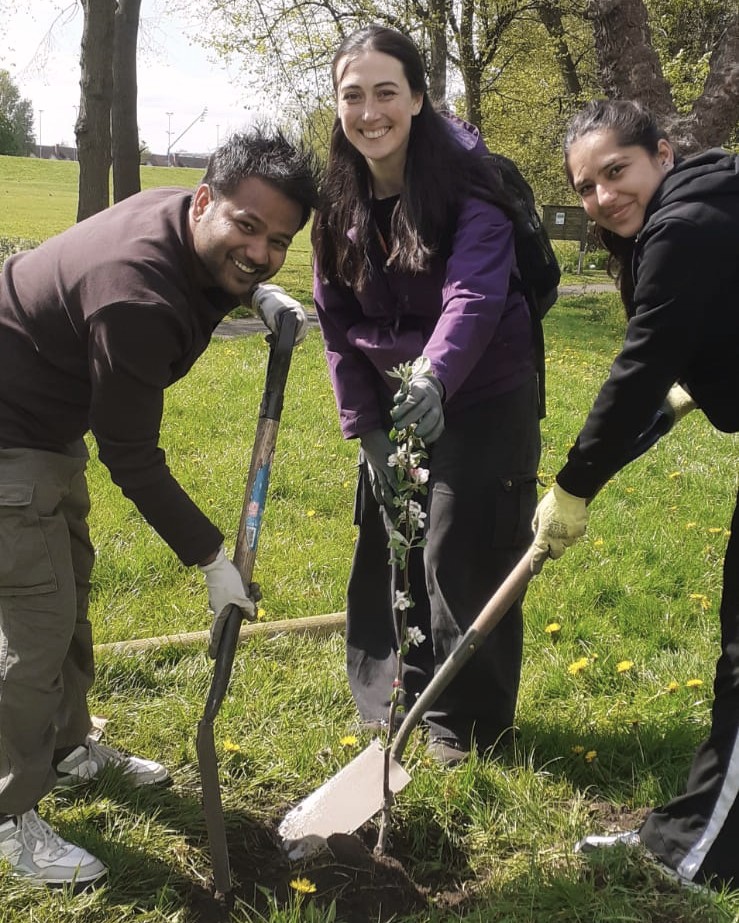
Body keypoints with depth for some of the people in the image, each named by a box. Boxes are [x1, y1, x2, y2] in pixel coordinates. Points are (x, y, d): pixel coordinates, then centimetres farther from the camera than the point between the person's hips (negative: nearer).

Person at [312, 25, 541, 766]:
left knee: (465, 561, -2)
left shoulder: (467, 179, -18)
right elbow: (336, 323, 2)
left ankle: (469, 724, 16)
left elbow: (476, 295, -33)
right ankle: (413, 699, 30)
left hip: (482, 399, -5)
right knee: (394, 554, 11)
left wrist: (434, 379, -51)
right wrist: (365, 431, -2)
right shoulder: (339, 198, -3)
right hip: (393, 402, 5)